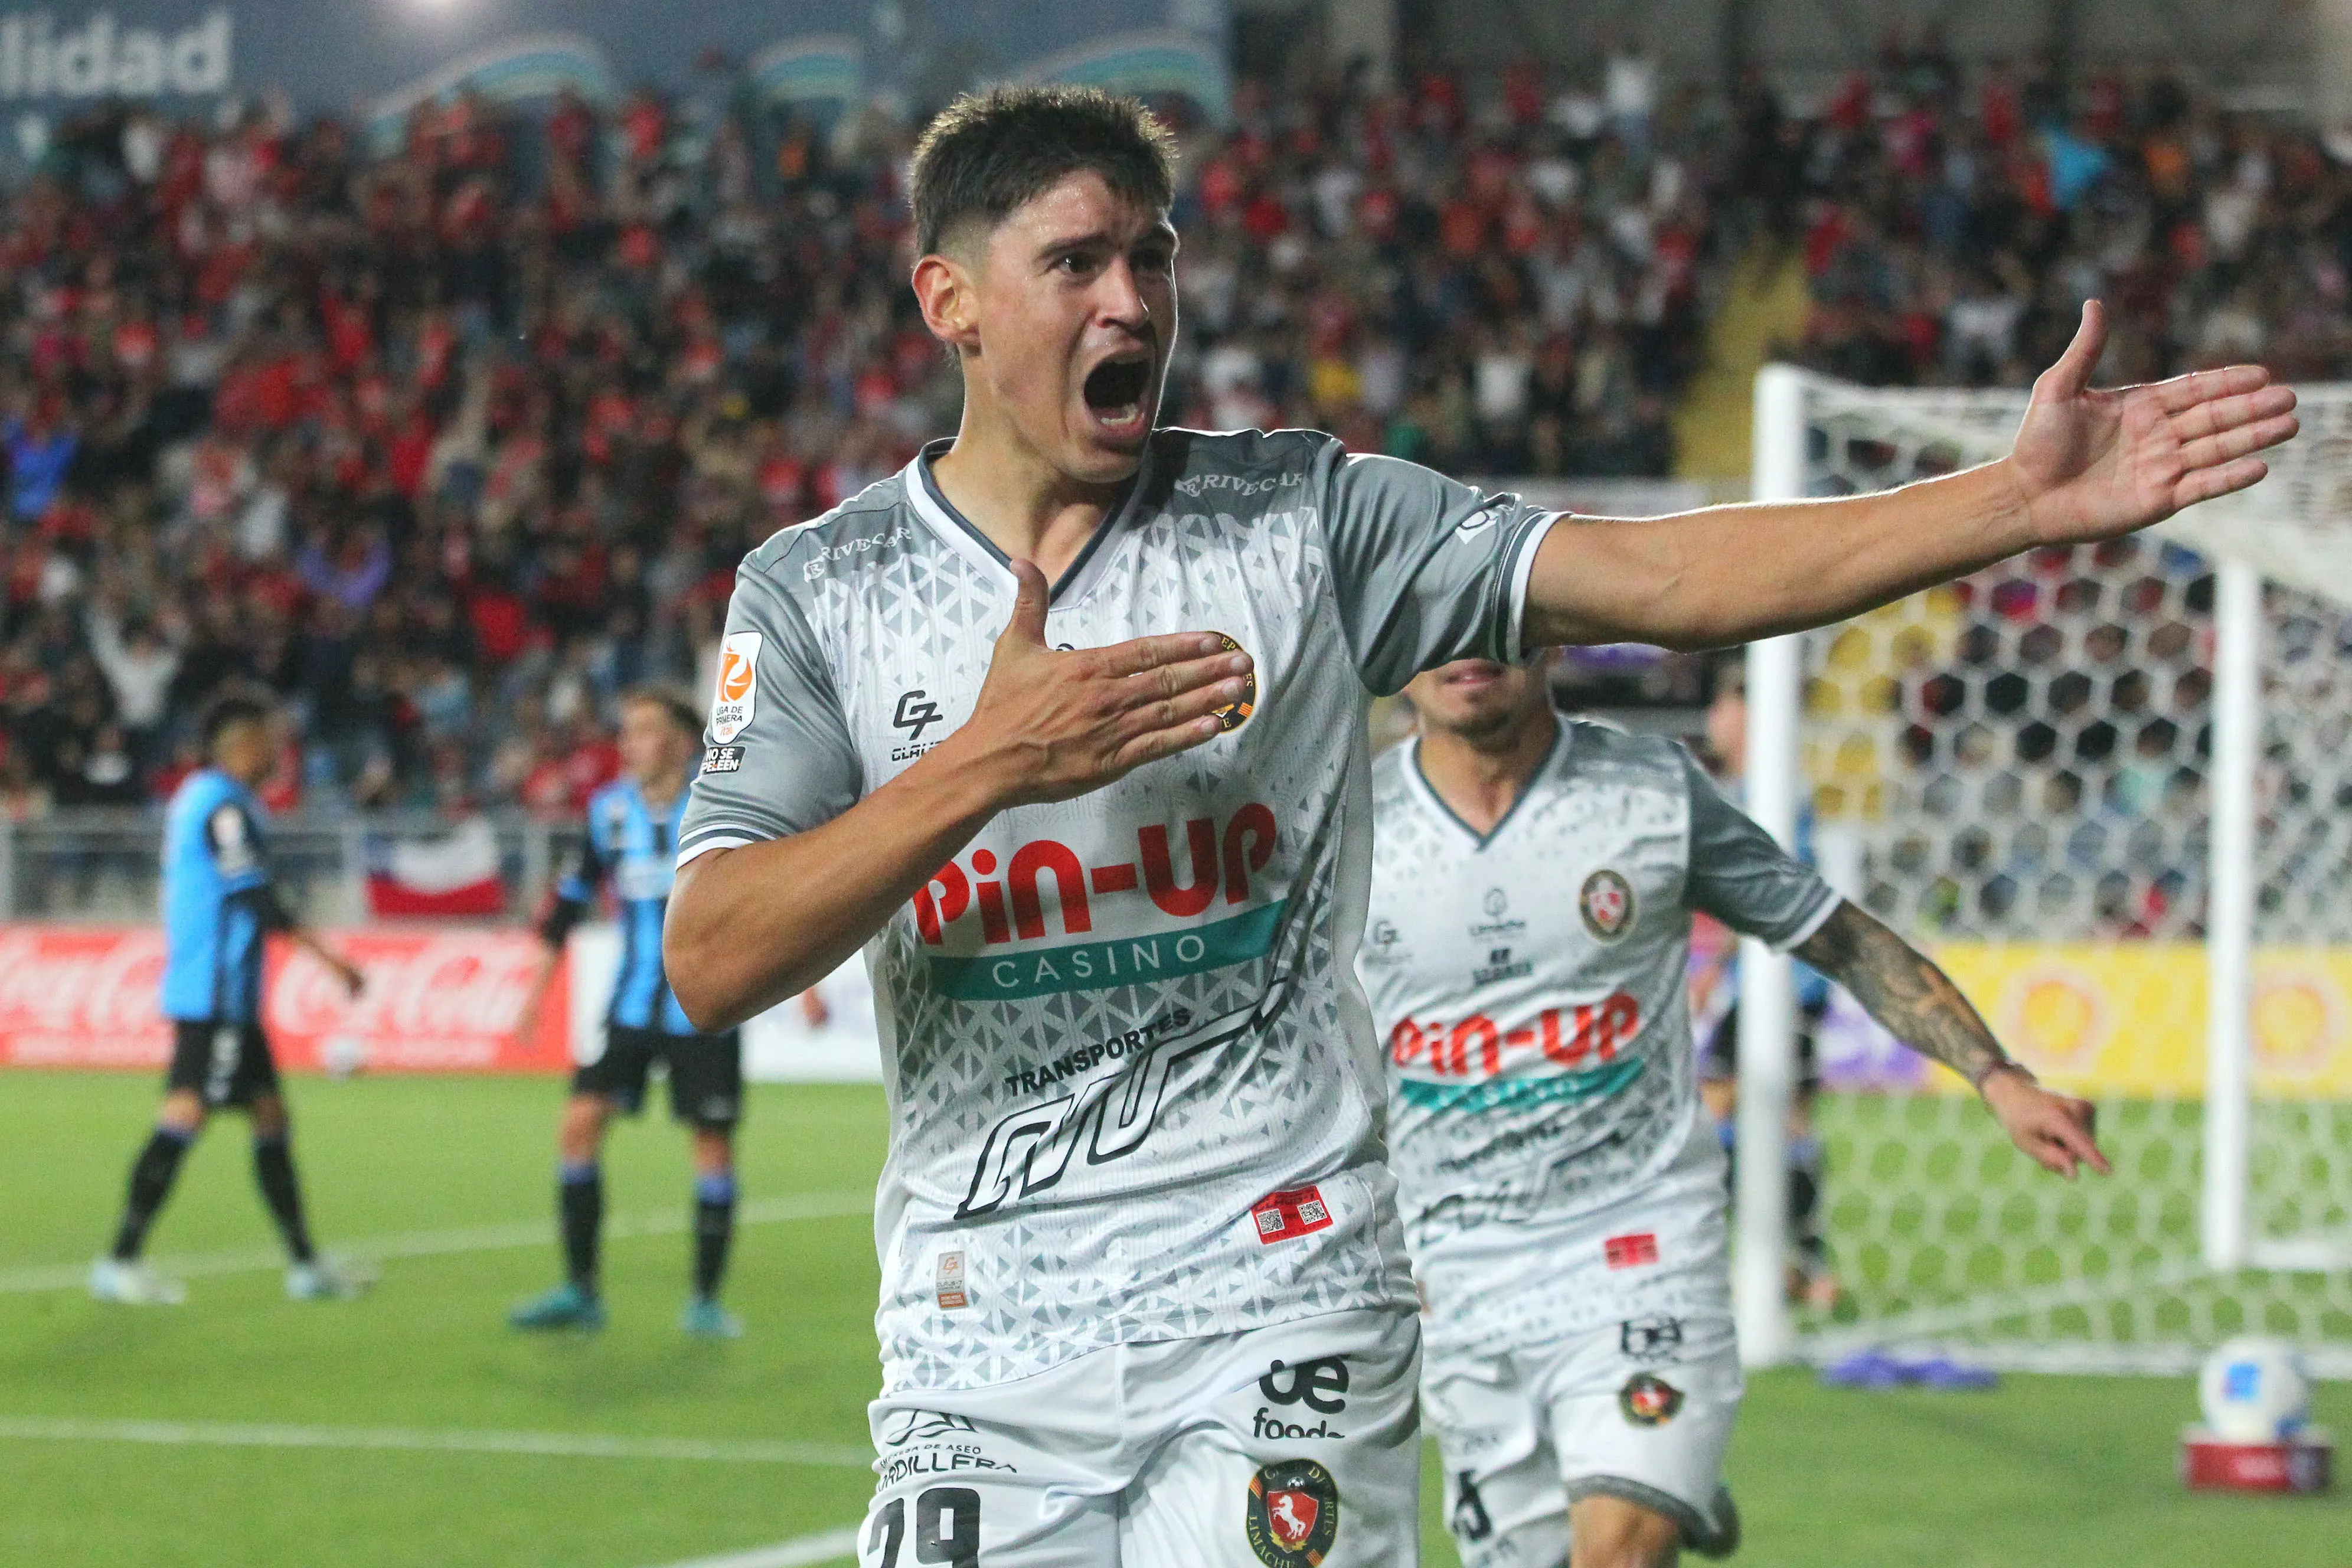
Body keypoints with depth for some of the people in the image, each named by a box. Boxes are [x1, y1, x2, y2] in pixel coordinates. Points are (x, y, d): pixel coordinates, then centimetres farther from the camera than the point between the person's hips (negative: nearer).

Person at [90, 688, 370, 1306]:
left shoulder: (195, 797, 16)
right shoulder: (226, 808, -14)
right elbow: (258, 902, -19)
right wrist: (332, 959, -17)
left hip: (226, 998, 10)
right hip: (215, 996, -10)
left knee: (270, 1115, 12)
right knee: (185, 1116, -12)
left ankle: (305, 1264, 17)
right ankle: (120, 1263, -11)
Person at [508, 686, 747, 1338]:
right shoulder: (609, 810, 2)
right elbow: (574, 892, 13)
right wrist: (542, 980, 14)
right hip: (632, 1006, 3)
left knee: (713, 1145, -3)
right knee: (579, 1125, -7)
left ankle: (706, 1301, 10)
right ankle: (580, 1291, 2)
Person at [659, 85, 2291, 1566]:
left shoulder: (1302, 518, 3)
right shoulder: (820, 591, 3)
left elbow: (1651, 576, -6)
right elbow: (711, 962, -8)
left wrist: (2020, 500, -17)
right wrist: (986, 765, -20)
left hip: (1283, 1310, -1)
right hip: (979, 1355, 1)